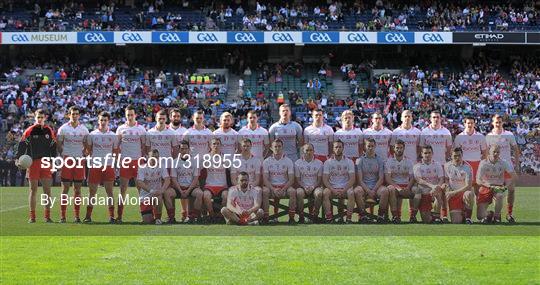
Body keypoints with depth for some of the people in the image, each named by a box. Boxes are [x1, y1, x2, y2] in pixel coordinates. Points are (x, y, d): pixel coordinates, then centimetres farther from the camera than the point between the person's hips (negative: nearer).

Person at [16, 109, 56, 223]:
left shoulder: (49, 131, 9)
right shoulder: (29, 131, 1)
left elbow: (53, 147, 14)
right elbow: (22, 145, -3)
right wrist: (18, 159, -14)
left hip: (46, 163, 2)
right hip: (33, 162, -2)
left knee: (47, 189, -1)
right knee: (33, 189, 1)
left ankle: (47, 216, 3)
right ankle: (32, 216, 4)